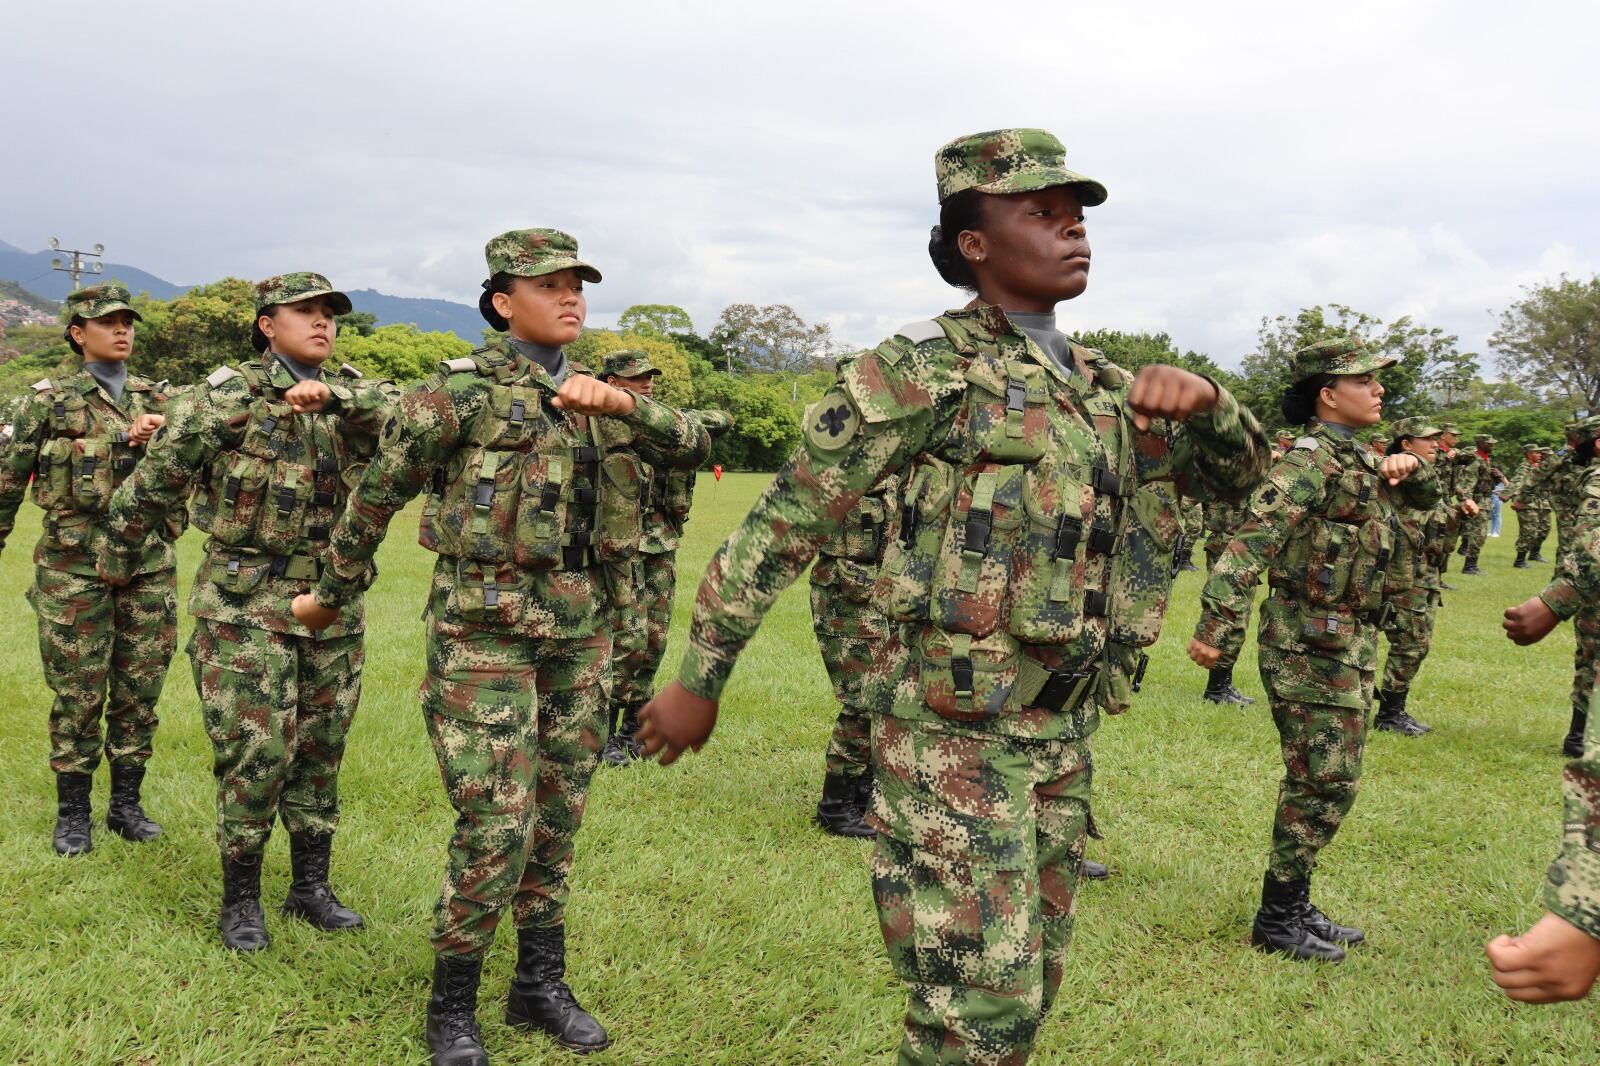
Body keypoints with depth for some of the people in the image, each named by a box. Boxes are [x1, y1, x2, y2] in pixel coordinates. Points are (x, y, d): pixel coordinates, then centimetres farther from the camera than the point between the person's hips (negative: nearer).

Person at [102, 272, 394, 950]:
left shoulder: (349, 397, 8)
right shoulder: (228, 397, -5)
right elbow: (156, 479, 2)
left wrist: (332, 394, -27)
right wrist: (117, 558, 9)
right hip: (245, 602, -4)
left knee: (320, 750, 11)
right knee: (254, 754, -4)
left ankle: (311, 887, 24)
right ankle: (240, 899, 12)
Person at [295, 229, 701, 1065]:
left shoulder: (592, 396, 12)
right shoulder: (462, 391, -6)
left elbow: (685, 439, -1)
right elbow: (377, 493, 1)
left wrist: (617, 400, -19)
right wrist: (332, 592, 9)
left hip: (581, 630, 6)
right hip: (486, 627, -6)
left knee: (558, 817, 13)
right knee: (497, 823, -7)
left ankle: (540, 985, 28)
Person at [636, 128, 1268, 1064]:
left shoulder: (1105, 386, 12)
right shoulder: (923, 370, -9)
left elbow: (1244, 474, 16)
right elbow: (782, 527, -8)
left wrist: (1203, 398, -8)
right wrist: (699, 681, -6)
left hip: (1065, 733, 7)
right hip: (955, 731, -7)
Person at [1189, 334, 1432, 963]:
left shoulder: (1358, 460, 14)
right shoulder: (1311, 460, -15)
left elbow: (1424, 499, 30)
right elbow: (1253, 539, -26)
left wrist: (1409, 468, 6)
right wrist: (1215, 625, -35)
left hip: (1349, 642, 10)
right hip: (1311, 642, -10)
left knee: (1328, 780, 15)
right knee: (1324, 782, -6)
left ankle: (1293, 905, 26)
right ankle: (1277, 917, 6)